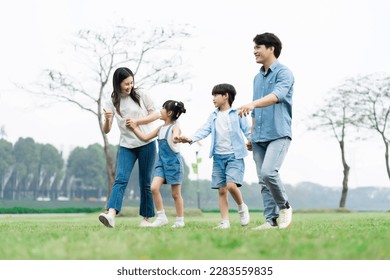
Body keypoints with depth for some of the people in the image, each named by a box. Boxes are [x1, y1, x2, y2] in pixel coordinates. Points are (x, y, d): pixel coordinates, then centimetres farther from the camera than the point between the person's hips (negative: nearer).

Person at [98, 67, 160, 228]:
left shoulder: (140, 95, -1)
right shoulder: (112, 102, 1)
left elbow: (156, 114, 1)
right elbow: (106, 130, -2)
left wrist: (136, 121, -12)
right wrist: (107, 119, -26)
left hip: (147, 144, 0)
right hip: (126, 146, 0)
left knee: (145, 183, 4)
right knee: (121, 179, -16)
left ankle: (146, 218, 13)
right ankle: (111, 215, -32)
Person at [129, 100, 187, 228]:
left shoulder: (175, 127, -9)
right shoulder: (160, 128, 13)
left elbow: (175, 138, -33)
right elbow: (145, 137, 22)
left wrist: (176, 138, -56)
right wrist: (134, 128, 21)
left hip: (173, 162, -6)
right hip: (162, 162, 6)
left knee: (176, 193, 1)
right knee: (154, 187, -11)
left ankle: (180, 221, 12)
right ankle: (161, 217, -3)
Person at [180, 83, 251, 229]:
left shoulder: (237, 114, 1)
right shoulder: (213, 116, 13)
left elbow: (247, 130, -2)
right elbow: (204, 130, 2)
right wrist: (191, 139, -14)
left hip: (234, 156, -5)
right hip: (218, 157, 5)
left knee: (231, 185, -20)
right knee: (221, 190, 3)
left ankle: (242, 208, 8)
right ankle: (224, 221, 7)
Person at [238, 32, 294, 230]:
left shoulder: (283, 73, -6)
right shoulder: (257, 77, 18)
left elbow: (277, 95, -26)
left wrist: (253, 104, -41)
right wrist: (252, 136, 19)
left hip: (279, 134, -7)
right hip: (259, 138, 8)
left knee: (268, 172, -22)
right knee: (263, 181, 4)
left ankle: (284, 206, 0)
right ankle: (272, 220, 9)